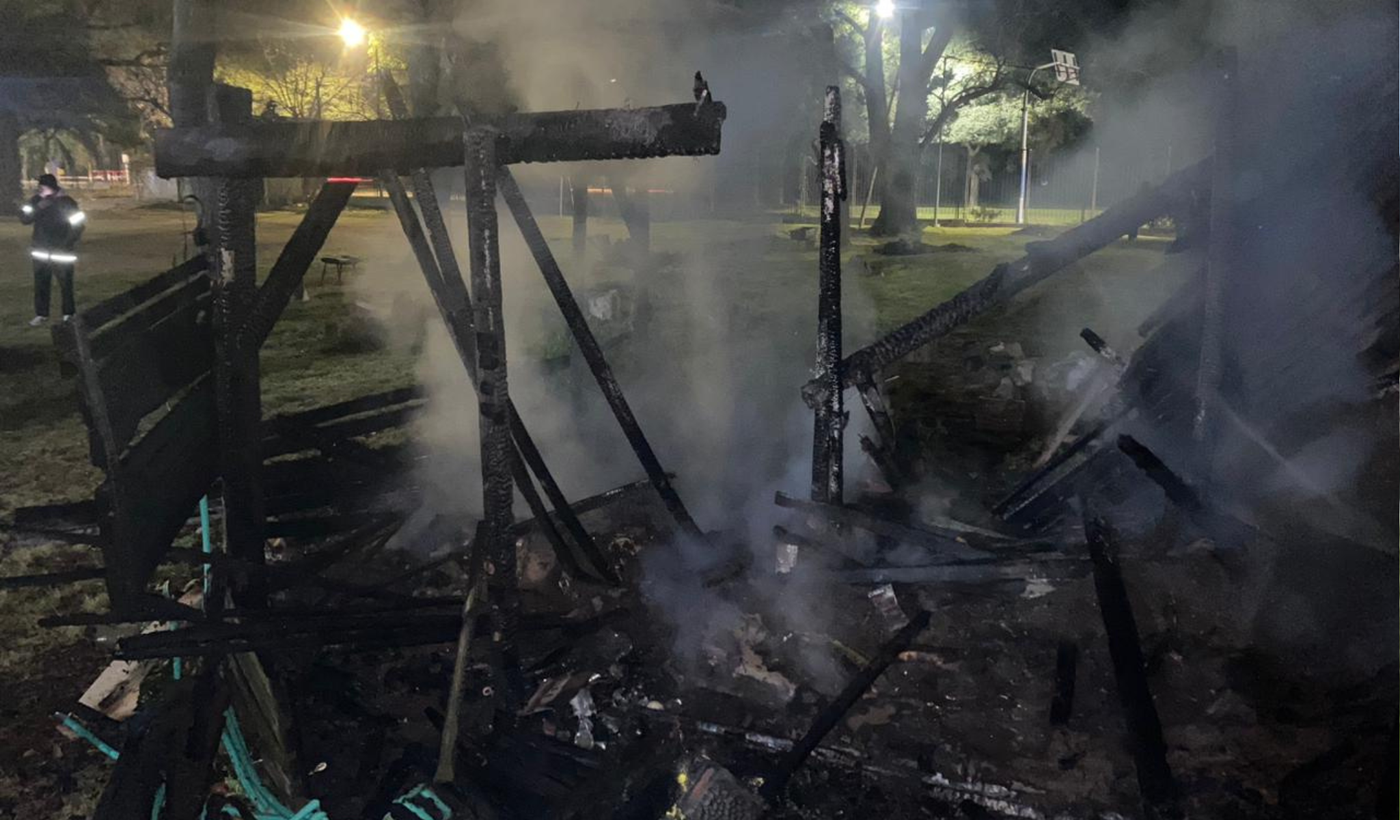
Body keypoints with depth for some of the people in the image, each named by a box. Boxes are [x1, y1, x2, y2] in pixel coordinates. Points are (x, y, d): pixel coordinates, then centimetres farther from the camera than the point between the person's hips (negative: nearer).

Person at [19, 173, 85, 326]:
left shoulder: (66, 202, -5)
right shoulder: (36, 200, 2)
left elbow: (78, 223, -2)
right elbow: (24, 218, -3)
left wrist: (70, 243, -8)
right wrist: (39, 207, -18)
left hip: (61, 252, -3)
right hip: (41, 251, 3)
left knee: (66, 283, 1)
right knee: (40, 284, 7)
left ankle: (69, 313, 12)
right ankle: (41, 314, 16)